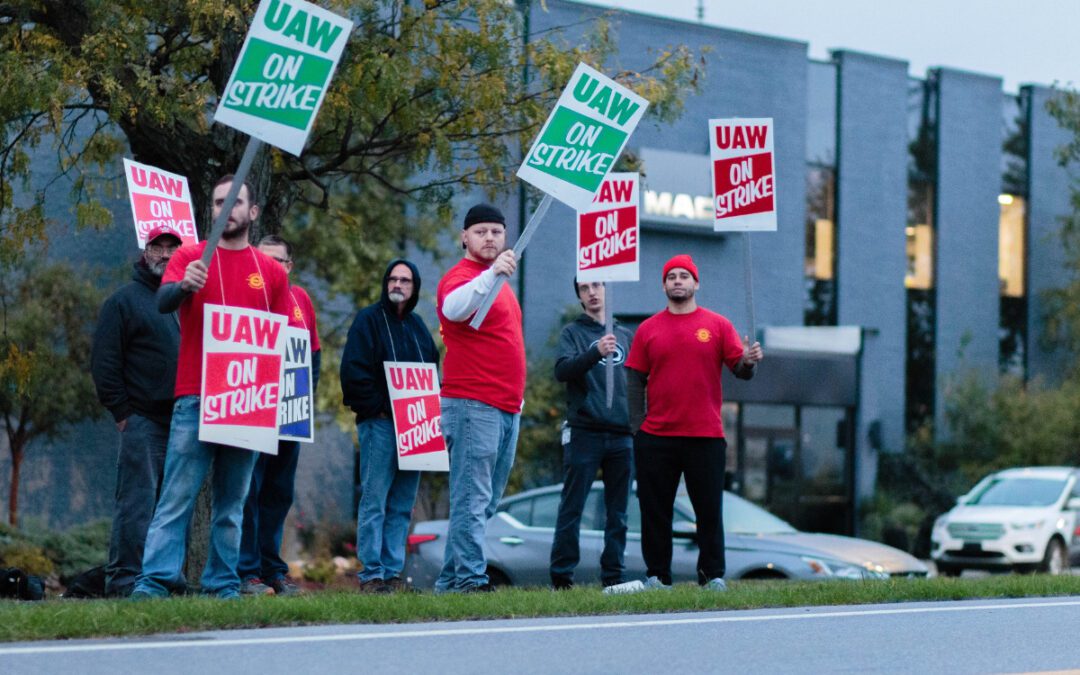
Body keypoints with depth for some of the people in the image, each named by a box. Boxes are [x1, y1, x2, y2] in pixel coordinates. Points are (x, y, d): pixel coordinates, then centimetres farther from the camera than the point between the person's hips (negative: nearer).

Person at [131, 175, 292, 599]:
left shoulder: (272, 272, 12)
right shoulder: (190, 257, 5)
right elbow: (162, 302, -10)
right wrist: (184, 285, -33)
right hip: (195, 398, -3)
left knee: (233, 500, 5)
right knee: (178, 495, -9)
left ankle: (224, 585, 8)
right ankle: (155, 581, -12)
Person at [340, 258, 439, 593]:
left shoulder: (417, 326, 19)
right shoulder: (369, 320, -1)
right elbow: (354, 371, -9)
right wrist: (377, 408, -14)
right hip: (379, 424, -6)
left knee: (402, 504, 6)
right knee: (374, 500, -8)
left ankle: (393, 571, 9)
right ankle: (371, 575, -8)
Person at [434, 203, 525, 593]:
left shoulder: (498, 281, 23)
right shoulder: (460, 277, -6)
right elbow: (454, 308, -29)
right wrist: (491, 274, -40)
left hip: (506, 408, 10)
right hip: (473, 406, -9)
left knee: (485, 501, 10)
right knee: (472, 498, -13)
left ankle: (450, 580, 13)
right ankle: (469, 577, -16)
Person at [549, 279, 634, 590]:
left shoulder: (626, 336, 17)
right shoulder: (572, 332, 6)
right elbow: (562, 371, -11)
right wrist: (595, 352, -28)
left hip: (622, 436, 4)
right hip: (584, 433, -4)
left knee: (618, 511, 5)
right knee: (572, 508, -5)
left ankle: (613, 575, 9)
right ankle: (561, 575, -4)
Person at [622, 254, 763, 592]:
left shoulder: (717, 325, 6)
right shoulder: (648, 329, 8)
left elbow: (740, 370, 3)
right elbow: (635, 379, 7)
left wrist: (748, 361, -21)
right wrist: (637, 425, -1)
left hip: (706, 436, -1)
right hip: (656, 437, 1)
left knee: (709, 508, 1)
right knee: (655, 509, 3)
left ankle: (712, 574, 8)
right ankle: (657, 575, 10)